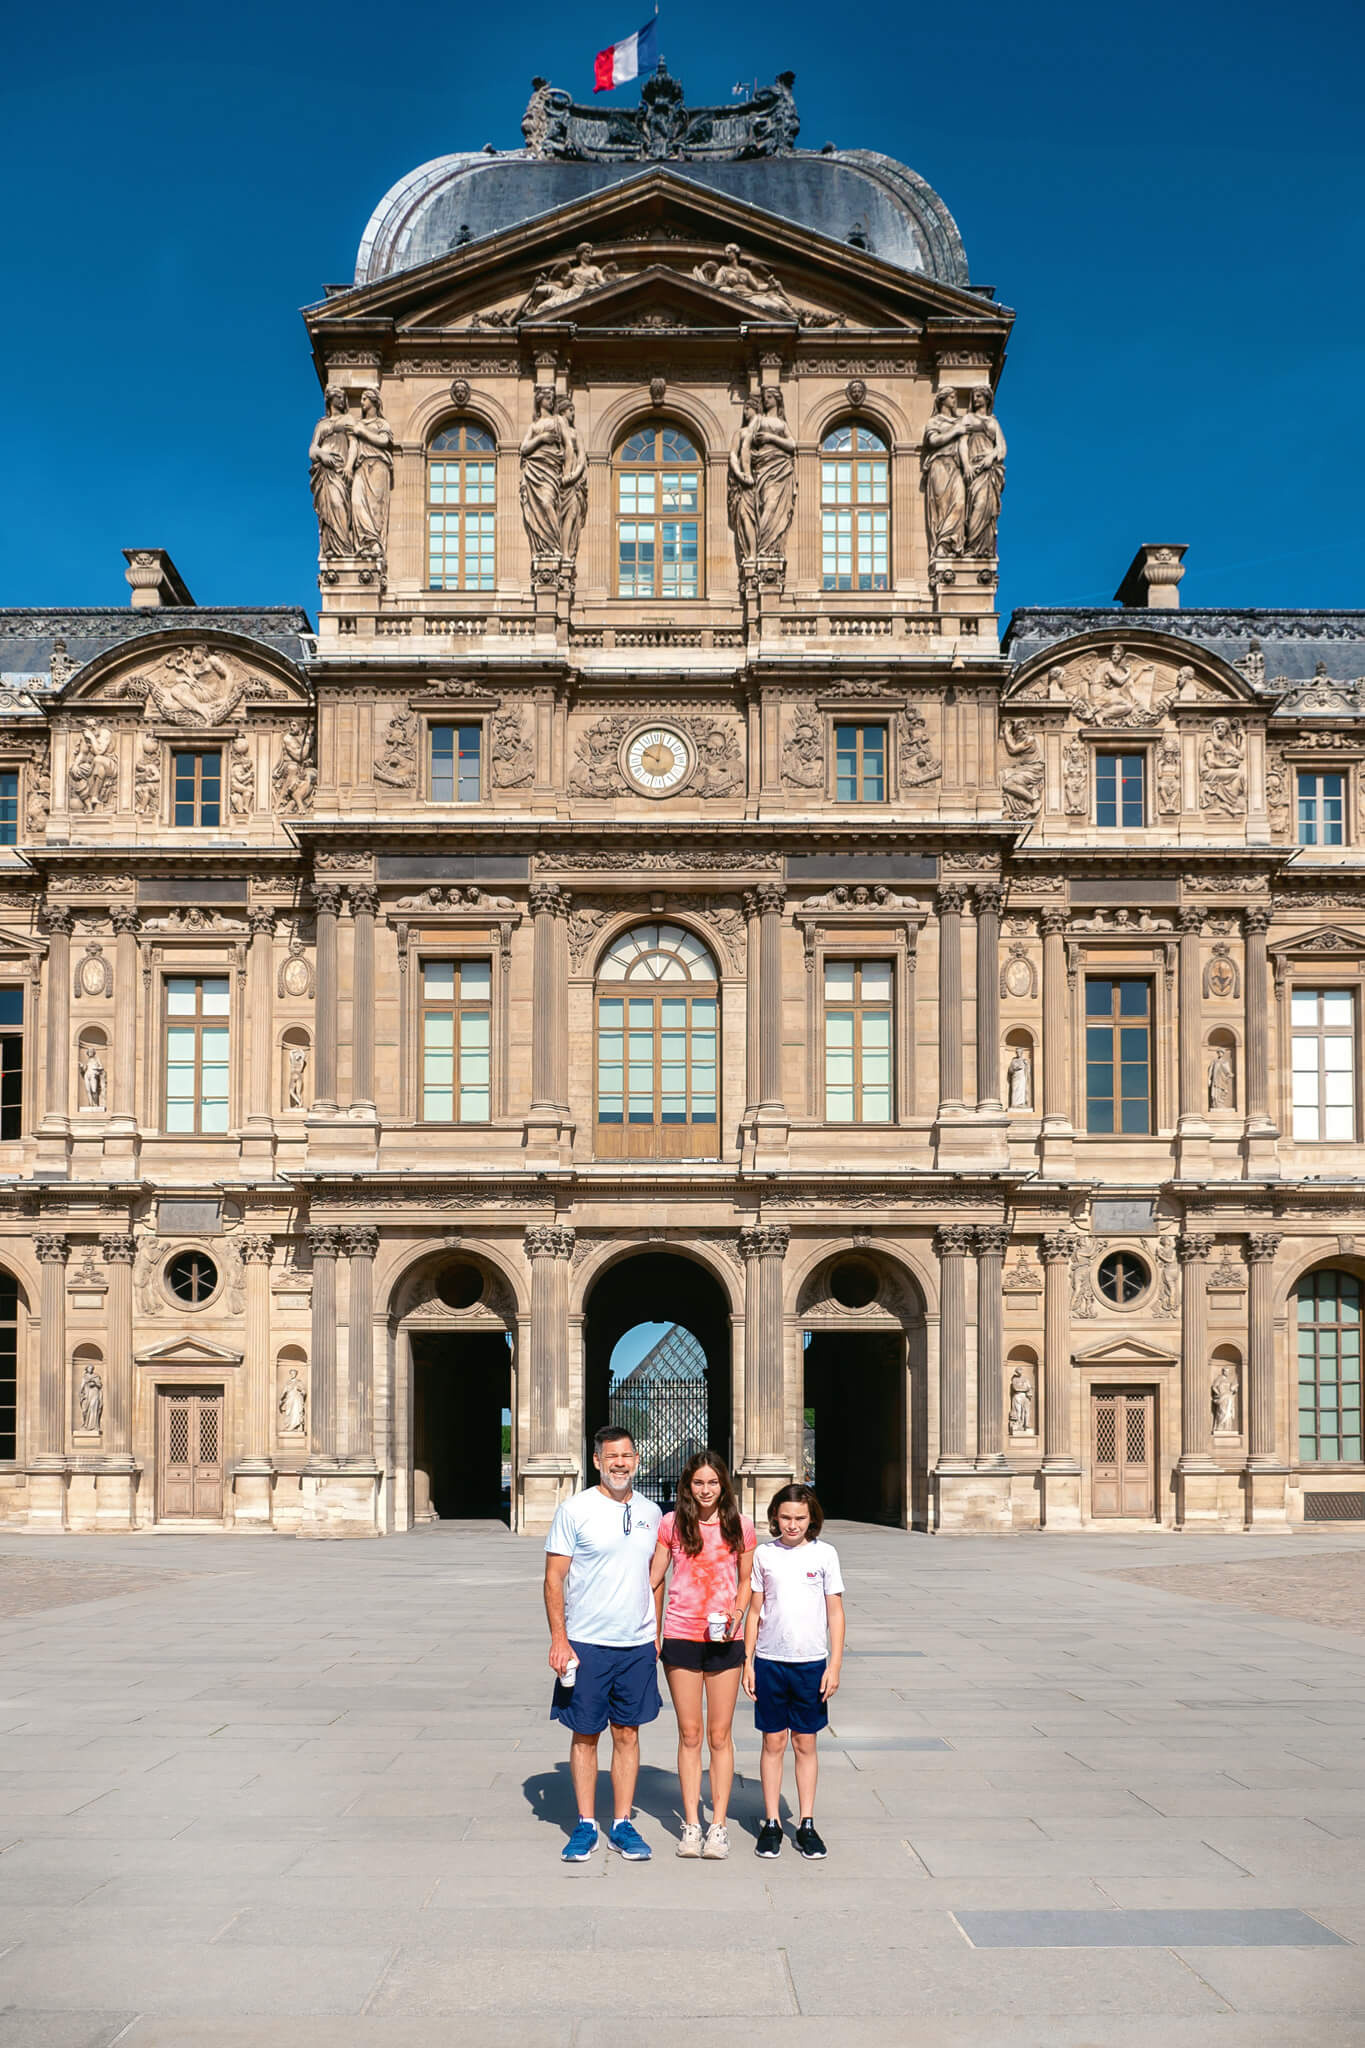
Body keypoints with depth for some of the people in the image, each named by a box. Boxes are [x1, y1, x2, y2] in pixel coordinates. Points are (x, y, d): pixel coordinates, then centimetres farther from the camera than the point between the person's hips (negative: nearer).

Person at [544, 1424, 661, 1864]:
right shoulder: (575, 1510, -6)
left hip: (638, 1645, 3)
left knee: (628, 1734, 8)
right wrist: (559, 1639, -11)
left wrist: (657, 1633, 11)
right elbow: (554, 1577, -5)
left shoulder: (650, 1513, 8)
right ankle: (585, 1825, 15)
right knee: (585, 1735, 5)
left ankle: (623, 1825, 16)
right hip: (586, 1645, -3)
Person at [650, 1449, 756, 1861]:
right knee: (689, 1735, 6)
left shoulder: (739, 1526, 1)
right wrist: (652, 1634, -1)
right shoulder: (672, 1524, -1)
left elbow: (746, 1580, 11)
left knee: (720, 1735, 5)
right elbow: (655, 1580, 4)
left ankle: (718, 1825, 11)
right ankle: (691, 1824, 14)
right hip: (681, 1637, 0)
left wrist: (736, 1613, -7)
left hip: (724, 1639, 0)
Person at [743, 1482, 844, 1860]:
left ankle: (807, 1824, 15)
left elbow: (835, 1612, 3)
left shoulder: (824, 1554, 0)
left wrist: (835, 1664, -2)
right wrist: (748, 1661, 2)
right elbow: (754, 1611, 7)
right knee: (773, 1742, 5)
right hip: (770, 1661, 1)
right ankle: (771, 1824, 13)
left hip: (811, 1662, 0)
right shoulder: (764, 1554, 2)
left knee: (805, 1743, 6)